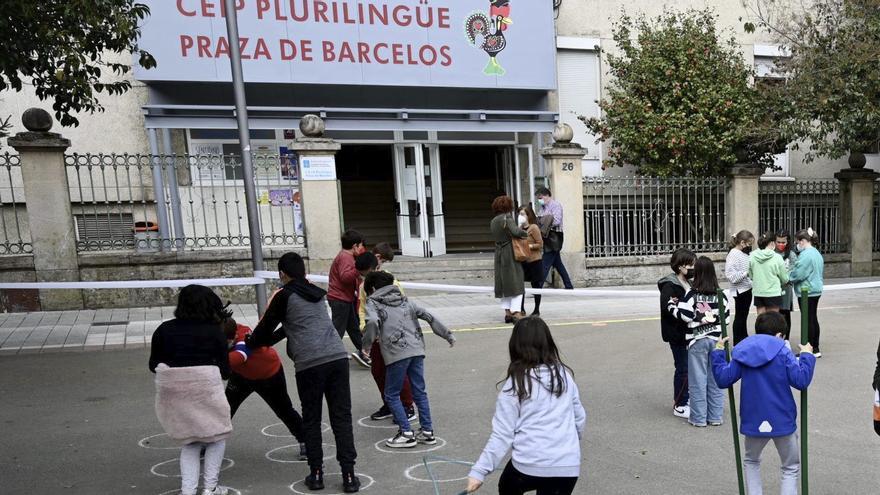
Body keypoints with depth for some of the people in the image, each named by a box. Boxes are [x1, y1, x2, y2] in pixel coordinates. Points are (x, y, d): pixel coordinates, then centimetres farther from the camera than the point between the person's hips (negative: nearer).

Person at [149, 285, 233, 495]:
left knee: (190, 442, 22)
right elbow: (225, 371, 4)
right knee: (217, 436, 19)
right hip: (205, 389, -3)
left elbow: (153, 365, 12)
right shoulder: (214, 331, 2)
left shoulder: (164, 329, 9)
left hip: (171, 391, 4)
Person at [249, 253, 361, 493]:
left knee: (311, 421, 13)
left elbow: (266, 327, 11)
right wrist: (270, 339, 38)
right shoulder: (317, 293, 20)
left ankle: (316, 474, 18)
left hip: (309, 364, -4)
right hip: (338, 358, 4)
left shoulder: (284, 296, 2)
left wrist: (250, 342, 32)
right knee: (342, 418, 7)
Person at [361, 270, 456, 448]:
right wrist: (448, 335, 24)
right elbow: (429, 317, 17)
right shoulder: (405, 300, 20)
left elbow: (373, 322, -17)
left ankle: (406, 433, 6)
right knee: (420, 391, 15)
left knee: (391, 395, 9)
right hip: (417, 351, 6)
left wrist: (366, 345, -6)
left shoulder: (373, 302, 6)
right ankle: (427, 431, 18)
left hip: (397, 354, -5)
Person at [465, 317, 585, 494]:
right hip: (568, 467, 3)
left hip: (528, 465, -3)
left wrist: (479, 471, -4)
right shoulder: (564, 375, 3)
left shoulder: (515, 383, -7)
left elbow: (502, 434, -9)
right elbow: (579, 418, 13)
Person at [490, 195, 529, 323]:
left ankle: (507, 312, 14)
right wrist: (526, 233, -7)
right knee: (516, 283, -3)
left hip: (499, 254, 7)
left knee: (503, 284, 11)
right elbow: (516, 231, -26)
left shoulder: (493, 221, 11)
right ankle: (516, 312, -9)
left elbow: (496, 237, 9)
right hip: (511, 254, -7)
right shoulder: (507, 219, -11)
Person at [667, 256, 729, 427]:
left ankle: (699, 418, 9)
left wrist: (672, 304, -3)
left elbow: (684, 315, -18)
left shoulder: (692, 294, -12)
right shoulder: (720, 294, 1)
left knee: (698, 380, 4)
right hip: (716, 339, 4)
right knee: (715, 379, 12)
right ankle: (716, 416, 19)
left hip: (697, 341, -4)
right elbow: (726, 316, 7)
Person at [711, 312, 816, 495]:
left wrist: (718, 353, 11)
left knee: (751, 461, 26)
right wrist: (807, 356, 1)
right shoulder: (782, 352, -9)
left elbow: (723, 379, -1)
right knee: (791, 468, 18)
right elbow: (801, 381, -12)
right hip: (782, 421, -2)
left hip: (753, 421, 2)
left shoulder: (742, 353, -1)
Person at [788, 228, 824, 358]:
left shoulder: (806, 255, -20)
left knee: (808, 320, -3)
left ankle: (812, 350, 3)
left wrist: (788, 278, -2)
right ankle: (815, 349, 23)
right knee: (813, 319, 16)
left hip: (806, 292, -10)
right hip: (816, 290, 10)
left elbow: (797, 274, -21)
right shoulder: (817, 253, 12)